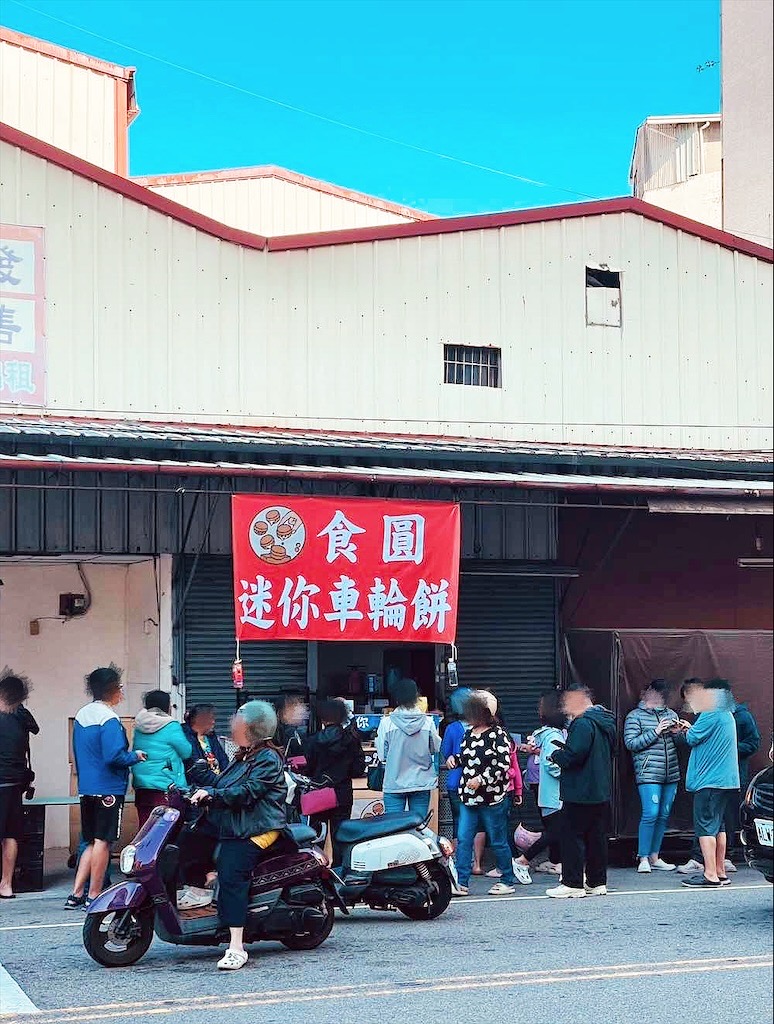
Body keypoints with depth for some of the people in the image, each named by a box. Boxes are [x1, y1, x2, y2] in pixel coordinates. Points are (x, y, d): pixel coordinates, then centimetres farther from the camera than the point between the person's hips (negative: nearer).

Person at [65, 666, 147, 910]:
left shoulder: (81, 715, 12)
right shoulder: (109, 720, -15)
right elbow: (114, 756, -22)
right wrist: (135, 756, -6)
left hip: (86, 788, 9)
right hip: (108, 788, -8)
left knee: (91, 842, 14)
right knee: (103, 841, -2)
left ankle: (76, 895, 11)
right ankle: (94, 897, 2)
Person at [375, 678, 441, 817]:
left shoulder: (387, 723, -11)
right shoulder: (427, 722, -7)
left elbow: (382, 755, -5)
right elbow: (436, 748, 6)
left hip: (394, 784, -1)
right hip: (421, 783, 1)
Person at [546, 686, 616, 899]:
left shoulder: (583, 723, -18)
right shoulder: (605, 722, 13)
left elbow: (573, 754, -26)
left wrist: (556, 755, -5)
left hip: (580, 792, -9)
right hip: (602, 791, 9)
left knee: (573, 836, -2)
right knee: (597, 837, 12)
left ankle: (573, 884, -1)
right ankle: (597, 882, 16)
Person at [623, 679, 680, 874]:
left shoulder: (671, 714, 16)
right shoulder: (635, 717, 1)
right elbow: (631, 743, -9)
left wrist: (676, 732, -4)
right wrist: (655, 732, -14)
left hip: (671, 775, 6)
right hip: (648, 775, -6)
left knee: (663, 816, 7)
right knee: (650, 814, -13)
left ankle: (654, 857, 14)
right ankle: (643, 859, -7)